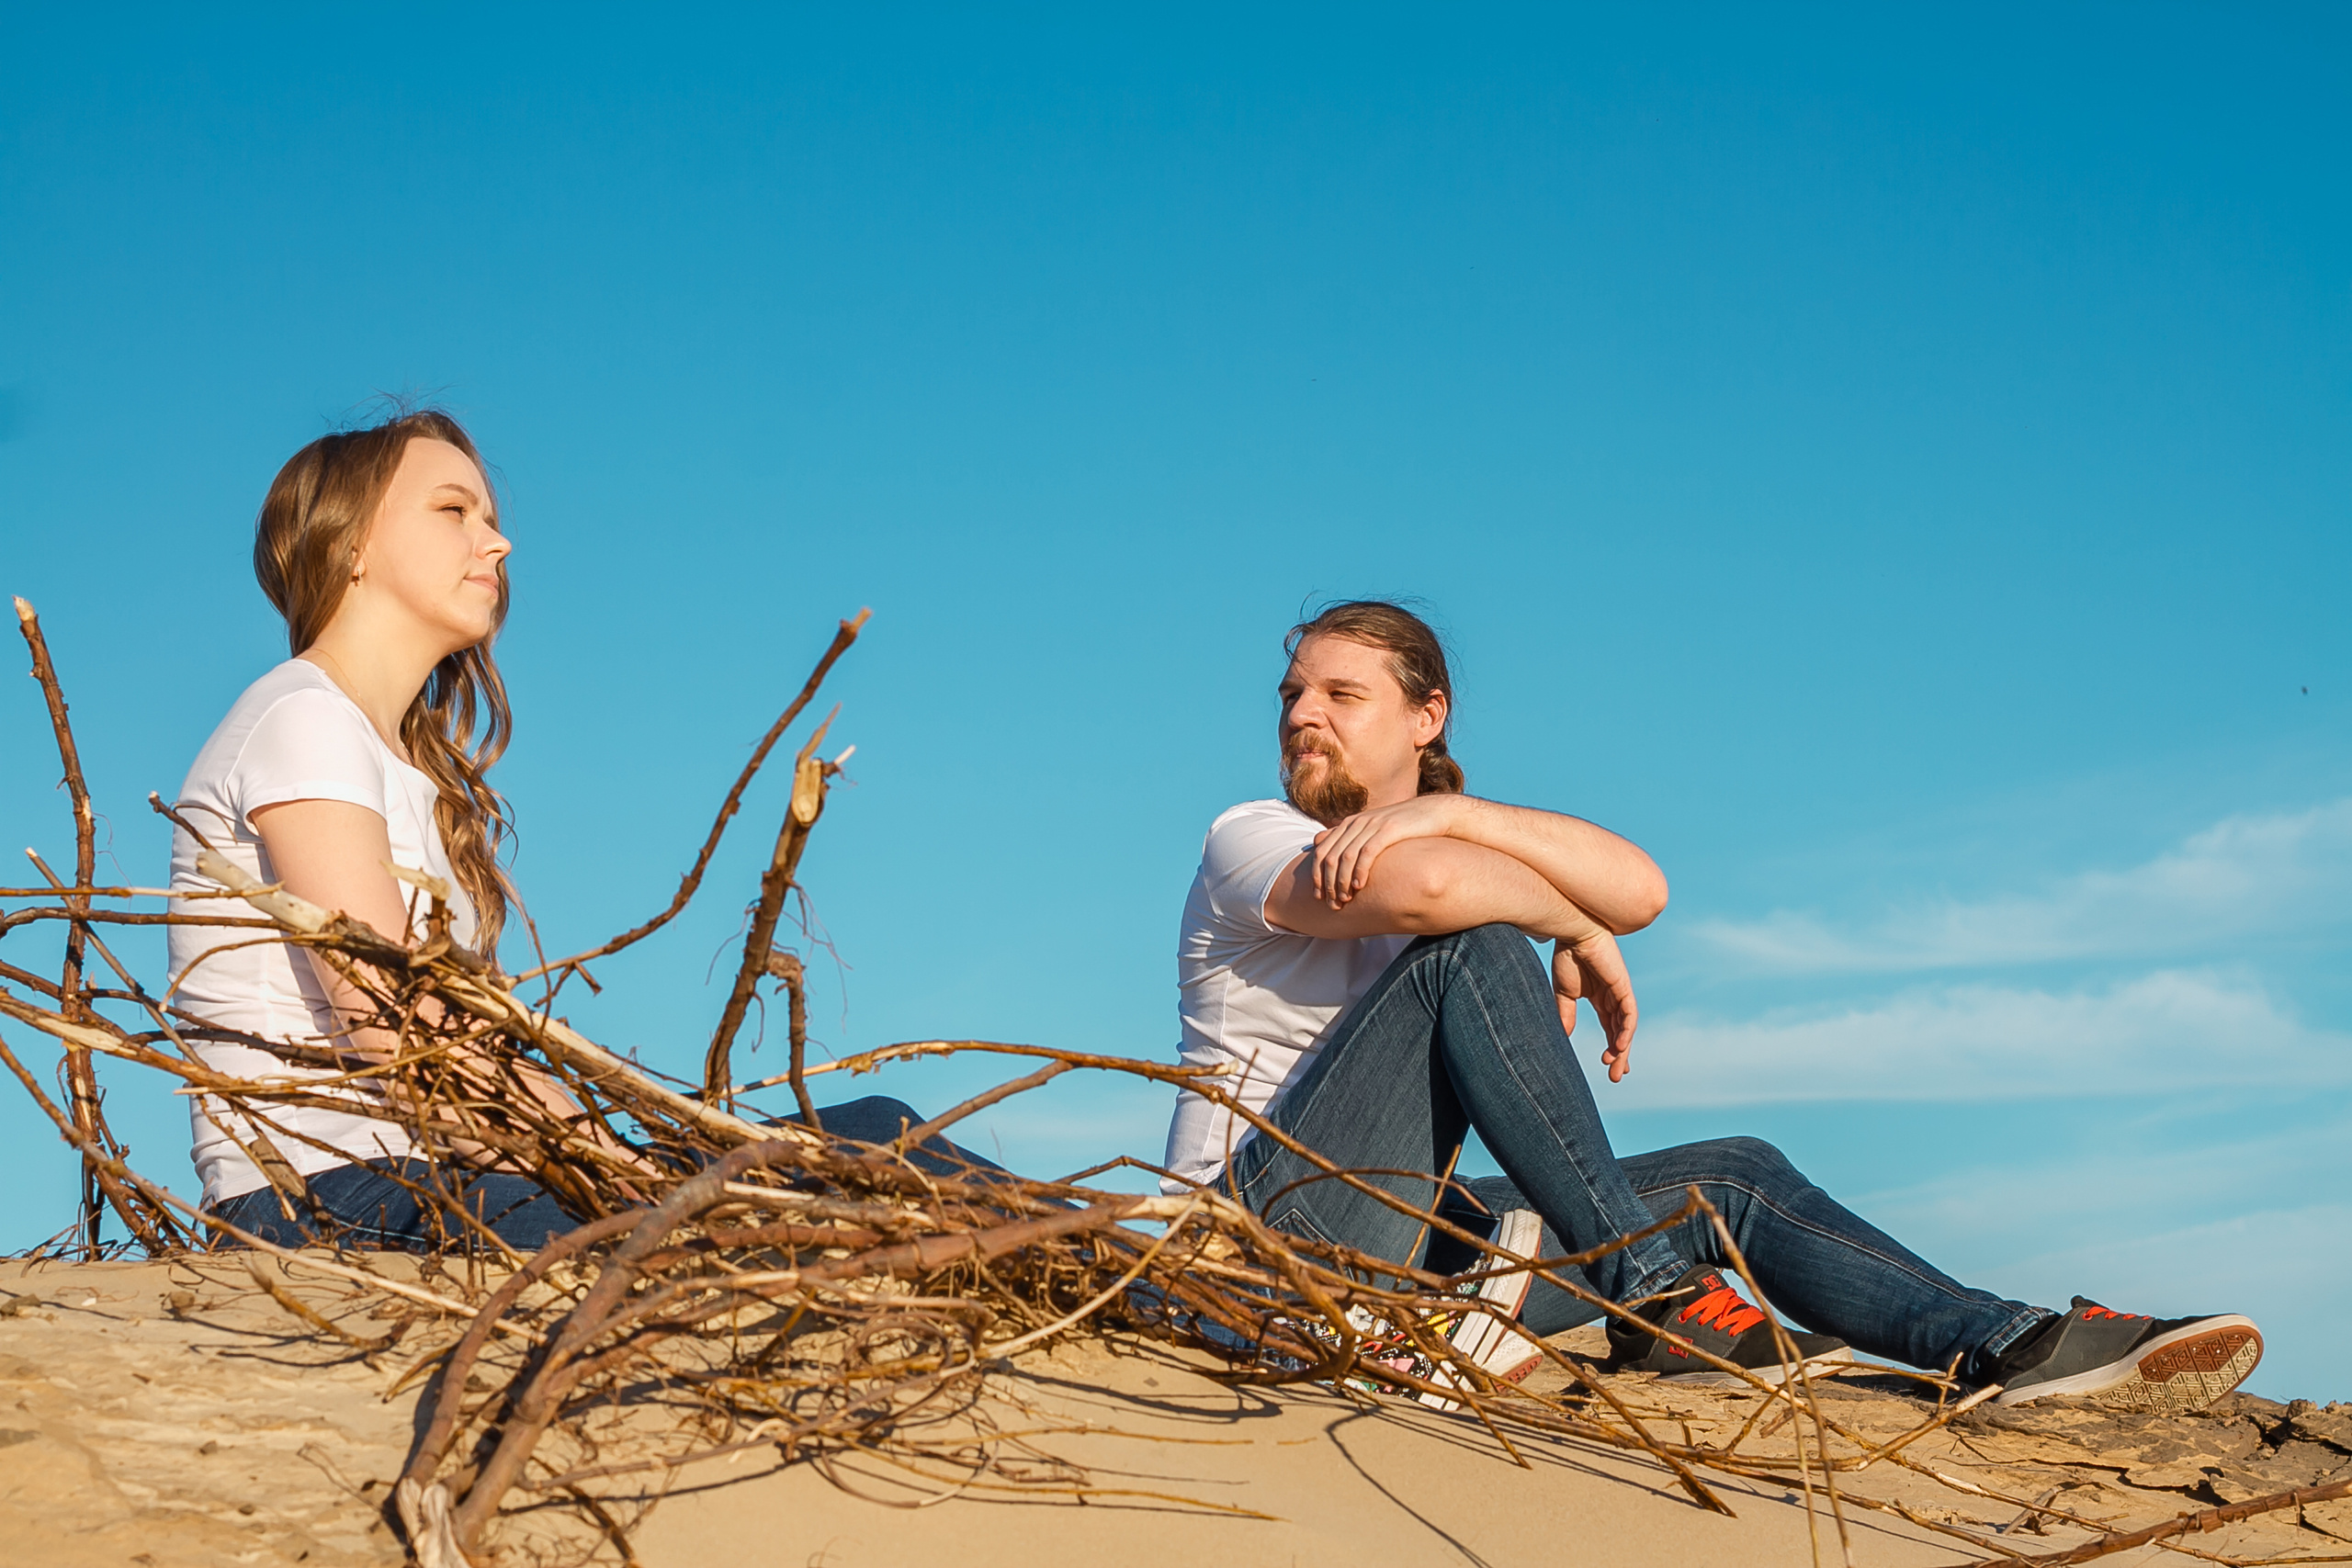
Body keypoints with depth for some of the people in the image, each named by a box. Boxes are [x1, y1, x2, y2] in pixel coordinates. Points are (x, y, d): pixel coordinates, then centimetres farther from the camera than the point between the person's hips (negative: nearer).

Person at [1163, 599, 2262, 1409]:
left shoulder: (1459, 844, 18)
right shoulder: (1251, 840, -1)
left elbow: (1638, 891, -6)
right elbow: (1424, 888, -26)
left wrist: (1448, 810, -17)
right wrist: (1577, 937, -10)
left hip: (1412, 1239, 7)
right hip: (1281, 1211, -7)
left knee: (1734, 1177, 3)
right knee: (1473, 943, -25)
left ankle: (2012, 1345, -4)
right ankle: (1648, 1294, -27)